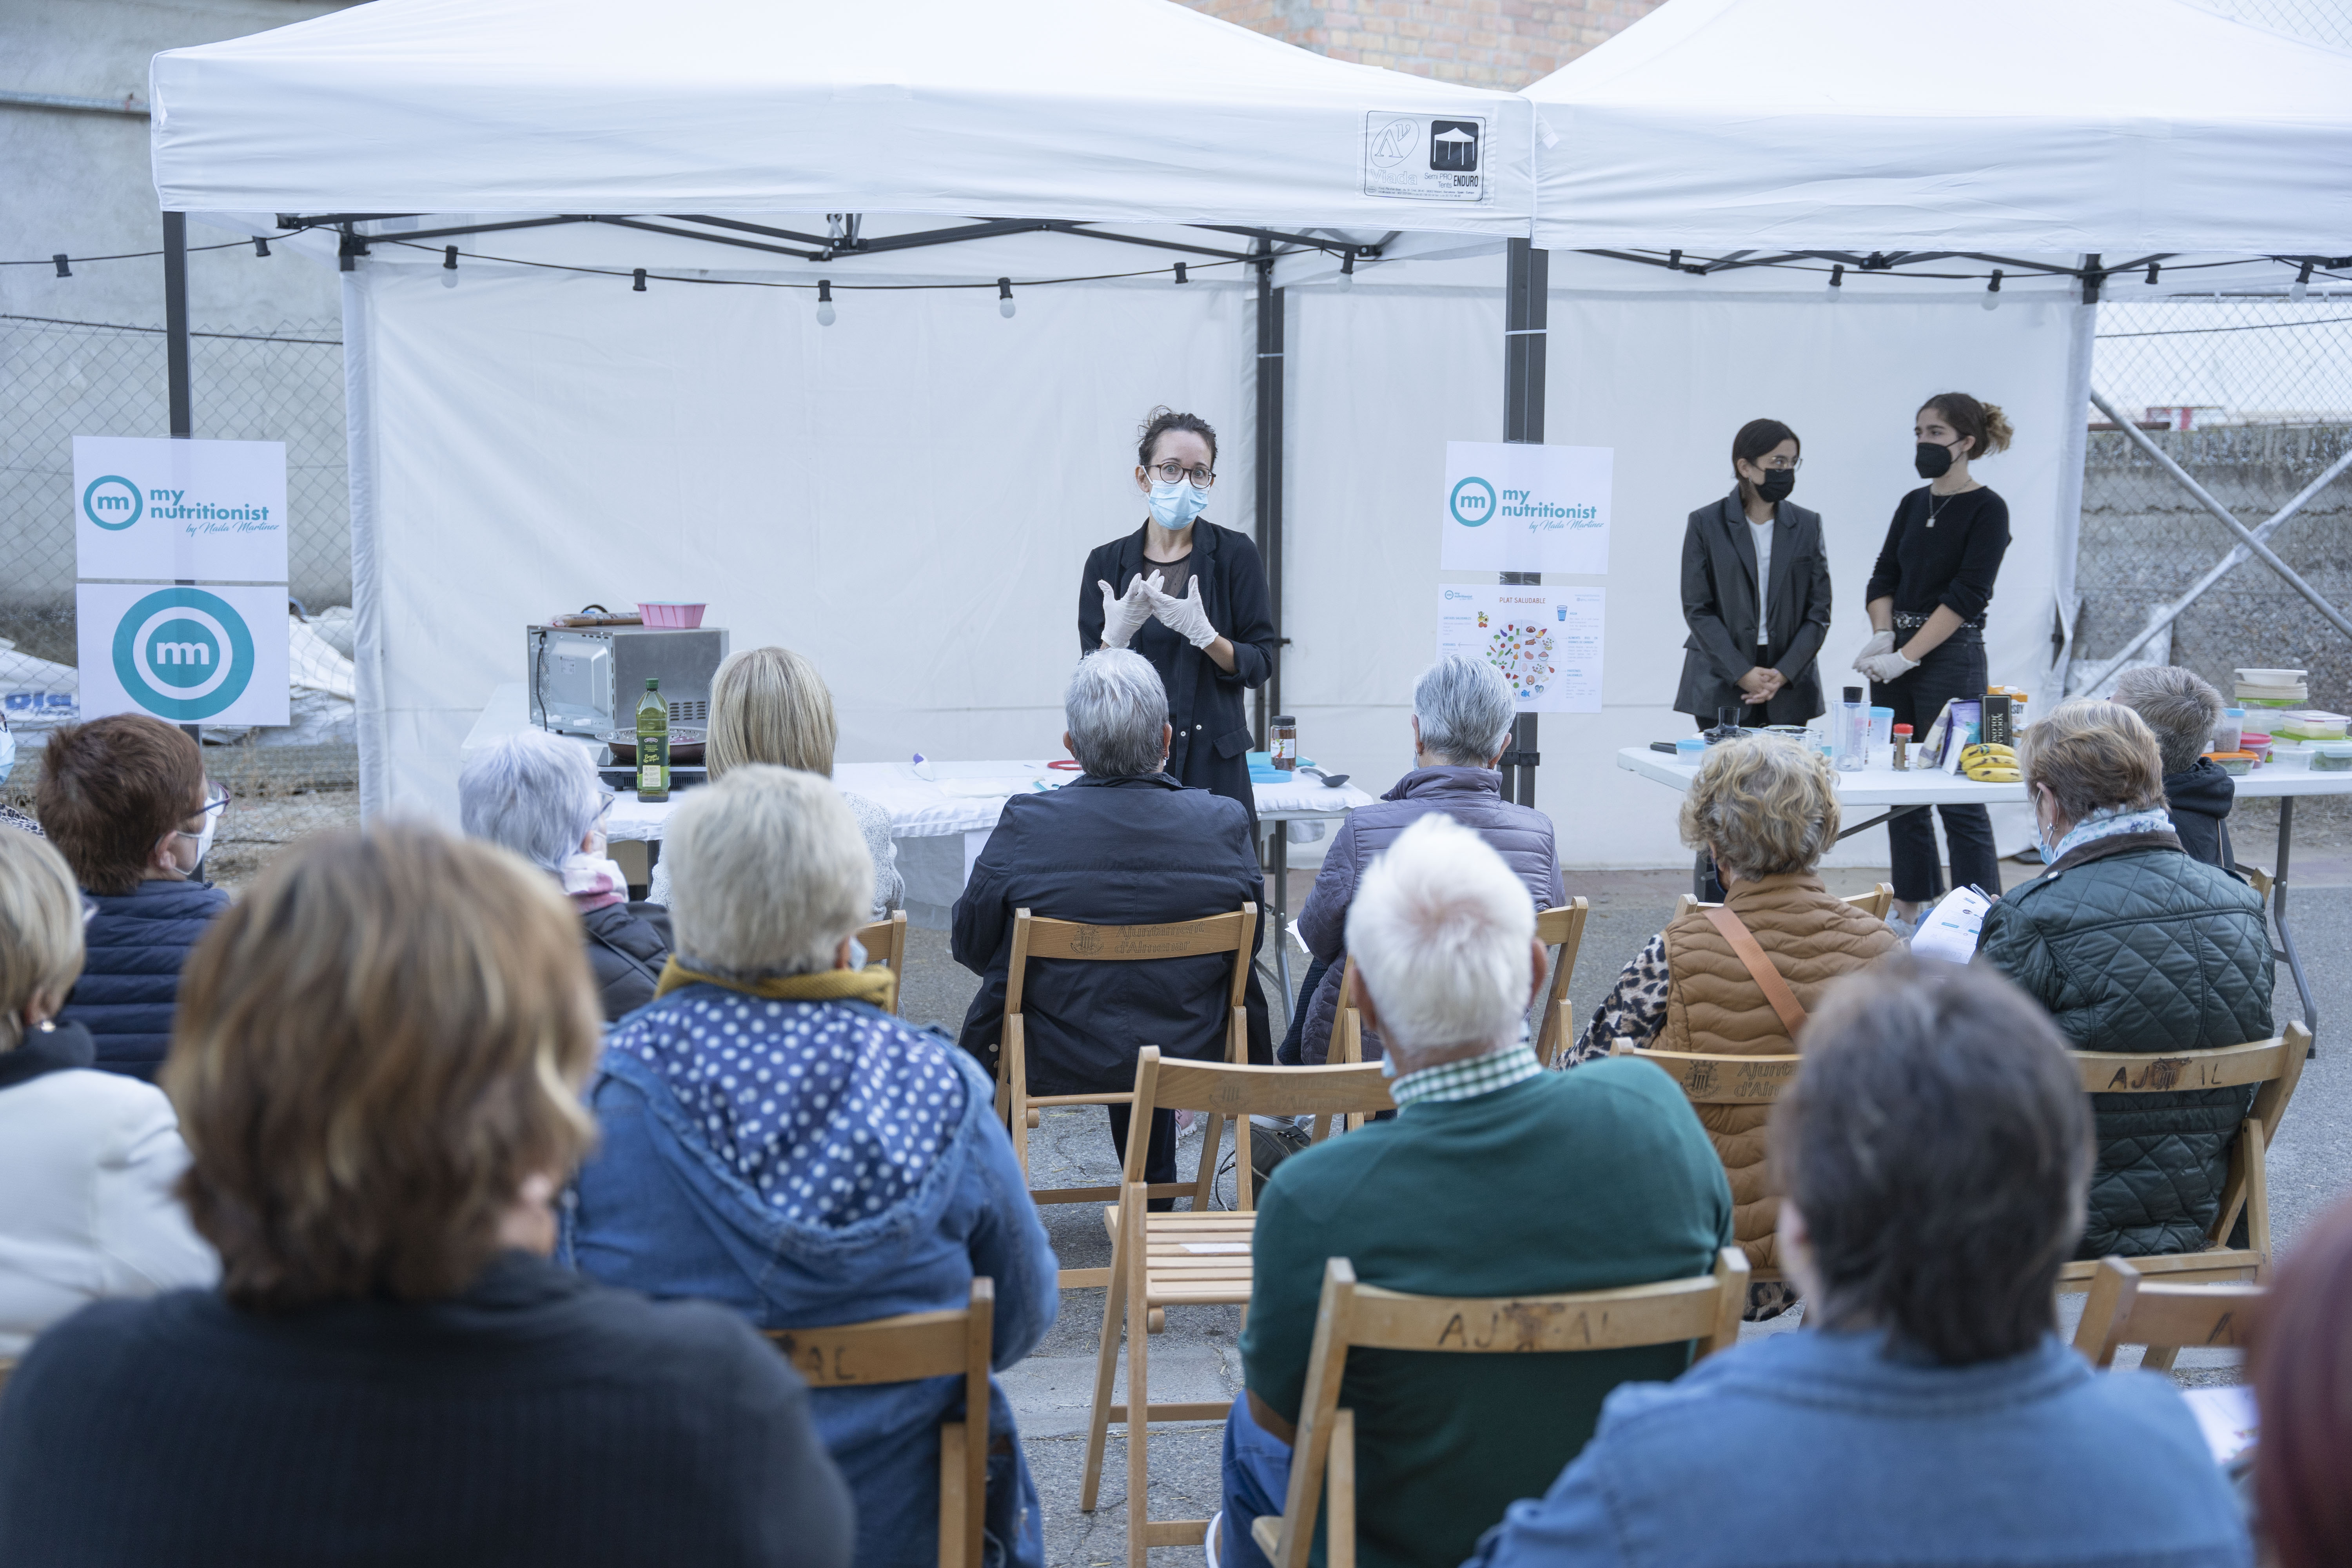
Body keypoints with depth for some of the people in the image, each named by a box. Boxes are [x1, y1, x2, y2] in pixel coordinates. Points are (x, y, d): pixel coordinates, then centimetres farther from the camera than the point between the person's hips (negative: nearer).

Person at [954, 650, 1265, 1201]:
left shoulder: (1026, 823, -22)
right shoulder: (1224, 823, -16)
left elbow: (971, 945, -8)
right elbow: (1249, 943, -2)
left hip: (1052, 1062, -2)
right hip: (1187, 1059, 2)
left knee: (989, 1019, 32)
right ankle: (1155, 1192, 52)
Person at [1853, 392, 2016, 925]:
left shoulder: (1987, 510, -8)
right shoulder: (1912, 505, 12)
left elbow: (1967, 596, -15)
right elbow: (1884, 576, 10)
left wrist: (1906, 657, -19)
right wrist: (1883, 637, -8)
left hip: (1951, 658, -7)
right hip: (1894, 658, 7)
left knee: (1958, 795, -6)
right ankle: (1910, 911, 18)